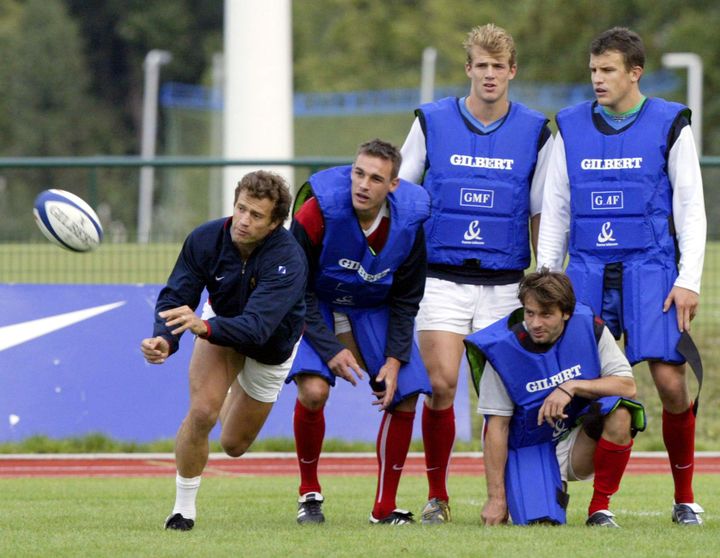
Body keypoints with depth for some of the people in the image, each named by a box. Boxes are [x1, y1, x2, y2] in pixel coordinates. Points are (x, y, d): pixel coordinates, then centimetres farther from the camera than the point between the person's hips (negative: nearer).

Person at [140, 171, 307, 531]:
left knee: (234, 445, 10)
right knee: (201, 413, -24)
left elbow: (257, 326, -50)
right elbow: (175, 297, -28)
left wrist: (205, 327, -69)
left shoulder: (288, 260, -40)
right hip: (222, 326, 1)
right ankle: (183, 508, -5)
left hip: (271, 348, -1)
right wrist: (164, 339, -50)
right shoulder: (205, 240, -29)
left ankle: (238, 397, 48)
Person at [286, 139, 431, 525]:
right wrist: (330, 349, -24)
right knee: (313, 390, -25)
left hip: (373, 311, 4)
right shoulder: (319, 210, -28)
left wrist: (394, 359, -12)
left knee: (404, 398, -7)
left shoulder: (408, 221, -17)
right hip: (315, 309, -4)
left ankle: (385, 507, 7)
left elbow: (405, 300, -3)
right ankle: (309, 494, -3)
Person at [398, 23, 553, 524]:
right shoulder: (432, 122, 3)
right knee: (441, 385, -11)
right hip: (441, 279, -1)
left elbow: (541, 215, 8)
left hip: (505, 284, 1)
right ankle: (437, 496, 2)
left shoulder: (536, 132, 4)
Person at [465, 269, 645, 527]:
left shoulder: (590, 329, -11)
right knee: (540, 523, -24)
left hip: (578, 446, 1)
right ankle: (554, 492, 18)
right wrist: (496, 497, -14)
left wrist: (572, 387, -27)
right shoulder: (502, 350, -15)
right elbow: (497, 426, -12)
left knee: (619, 412, -30)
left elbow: (627, 386, -13)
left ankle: (599, 509, -12)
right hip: (529, 450, -1)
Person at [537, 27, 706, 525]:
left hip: (650, 269, -2)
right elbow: (555, 210, 14)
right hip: (587, 272, 2)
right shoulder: (570, 127, 9)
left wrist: (689, 280, -5)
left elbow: (691, 208, 2)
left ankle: (684, 497, 4)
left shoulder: (670, 125, 2)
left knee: (671, 381, -10)